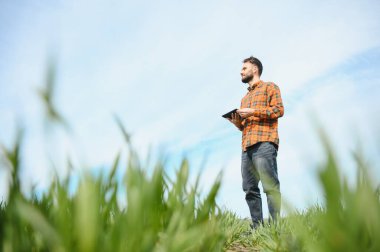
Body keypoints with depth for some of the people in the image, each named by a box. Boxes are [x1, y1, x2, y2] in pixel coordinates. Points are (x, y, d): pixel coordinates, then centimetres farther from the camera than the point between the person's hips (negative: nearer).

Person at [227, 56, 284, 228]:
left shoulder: (269, 87, 12)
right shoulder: (245, 98, 33)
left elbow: (279, 109, -3)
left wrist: (253, 112, -8)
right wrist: (236, 121, 11)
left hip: (264, 142, -7)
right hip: (246, 146, 7)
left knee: (270, 185, -13)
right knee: (250, 188, -1)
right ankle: (257, 226, -1)